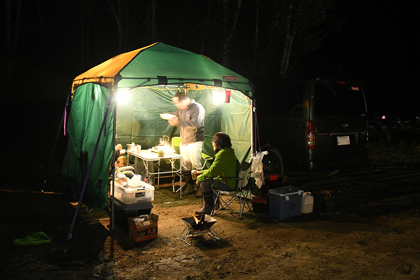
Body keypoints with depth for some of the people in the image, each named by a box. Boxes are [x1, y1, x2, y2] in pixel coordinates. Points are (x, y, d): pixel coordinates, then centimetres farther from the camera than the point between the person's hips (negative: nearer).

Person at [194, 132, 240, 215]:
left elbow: (212, 171, -21)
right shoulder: (228, 151, 16)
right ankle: (211, 204, 20)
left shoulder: (223, 153, -18)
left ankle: (208, 207, 0)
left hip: (229, 184, -11)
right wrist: (201, 172, 19)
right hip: (232, 181, 11)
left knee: (204, 182, -16)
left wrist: (199, 178, -9)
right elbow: (214, 170, 23)